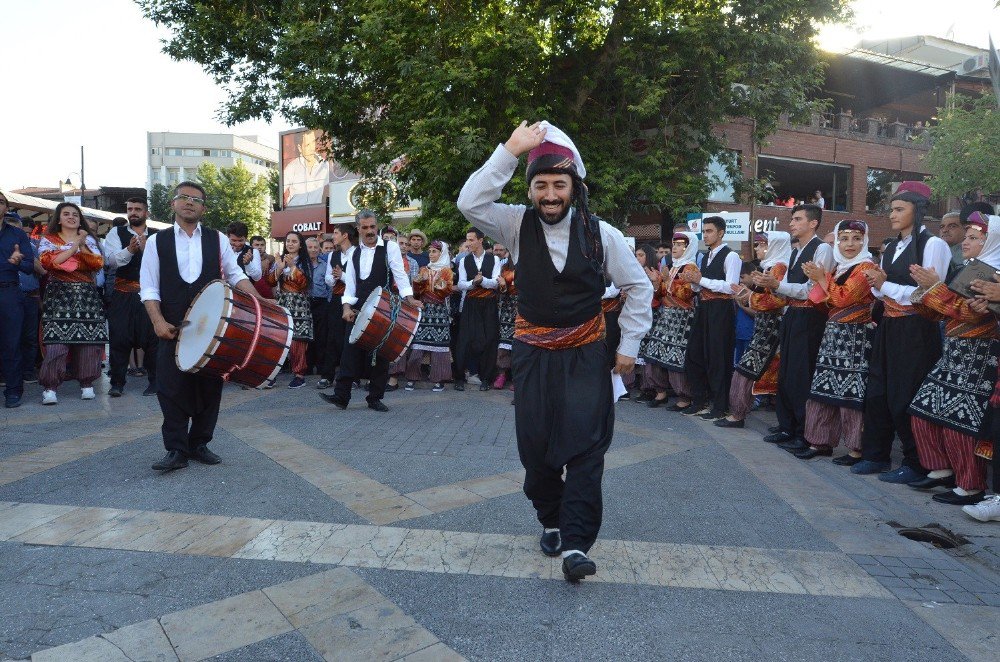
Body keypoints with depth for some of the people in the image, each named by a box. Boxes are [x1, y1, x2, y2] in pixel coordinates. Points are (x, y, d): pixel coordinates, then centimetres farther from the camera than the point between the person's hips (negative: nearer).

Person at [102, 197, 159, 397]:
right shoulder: (116, 233, 5)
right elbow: (112, 259, -9)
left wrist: (147, 249, -25)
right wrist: (130, 250, -27)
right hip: (123, 294, 0)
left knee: (152, 338, 4)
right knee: (119, 338, 2)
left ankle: (154, 381, 17)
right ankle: (117, 383, 12)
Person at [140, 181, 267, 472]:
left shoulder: (217, 239, 8)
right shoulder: (157, 241, 5)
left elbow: (235, 275, 11)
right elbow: (149, 288, 2)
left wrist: (259, 301, -3)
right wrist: (158, 321, -11)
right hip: (173, 327, -1)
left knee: (210, 387, 6)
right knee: (172, 388, -1)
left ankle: (199, 444, 21)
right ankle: (176, 450, 8)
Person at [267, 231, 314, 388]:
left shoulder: (304, 262, 4)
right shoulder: (279, 259, 13)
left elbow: (305, 284, -9)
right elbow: (271, 282, 4)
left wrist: (293, 266, -15)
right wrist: (279, 268, -11)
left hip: (298, 306, -3)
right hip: (281, 304, 3)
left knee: (297, 339, -8)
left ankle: (299, 374, -1)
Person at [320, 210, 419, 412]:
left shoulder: (390, 247, -2)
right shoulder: (355, 253, 13)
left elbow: (400, 274, -11)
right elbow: (350, 284, 11)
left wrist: (409, 298, -25)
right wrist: (347, 306, -3)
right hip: (358, 310, 4)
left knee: (380, 354, 4)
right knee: (350, 351, 0)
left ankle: (375, 398, 13)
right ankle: (341, 396, 3)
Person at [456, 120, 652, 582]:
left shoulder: (601, 233, -6)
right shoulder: (517, 224, -4)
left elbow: (639, 287, 5)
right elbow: (470, 203, -20)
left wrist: (628, 345, 2)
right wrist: (509, 151, -23)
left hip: (586, 353, -1)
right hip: (533, 352, 2)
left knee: (585, 442, -7)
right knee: (535, 444, 8)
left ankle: (576, 543, 0)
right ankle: (550, 520, 30)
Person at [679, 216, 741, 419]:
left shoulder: (730, 256, -8)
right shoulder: (707, 256, 18)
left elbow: (730, 287, -19)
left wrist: (701, 280, -18)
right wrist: (693, 281, 1)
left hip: (721, 311, -8)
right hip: (703, 309, 9)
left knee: (718, 358, -2)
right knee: (695, 355, 10)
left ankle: (720, 406, 9)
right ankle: (699, 401, 22)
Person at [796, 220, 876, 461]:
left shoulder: (866, 267, -9)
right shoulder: (839, 268, 17)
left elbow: (843, 298, -17)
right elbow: (826, 303, 17)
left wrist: (822, 278, -6)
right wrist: (819, 279, 4)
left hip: (855, 338, -8)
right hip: (833, 335, 9)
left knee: (851, 393, -6)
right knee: (824, 389, 9)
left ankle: (856, 449, 3)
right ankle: (821, 442, 17)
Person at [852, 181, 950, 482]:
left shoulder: (933, 244, -8)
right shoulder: (890, 248, 16)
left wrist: (886, 285, -14)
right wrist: (877, 285, -5)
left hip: (916, 330, -7)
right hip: (888, 328, 8)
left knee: (905, 397, -3)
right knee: (876, 392, 9)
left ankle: (916, 465, 11)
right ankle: (875, 455, 21)